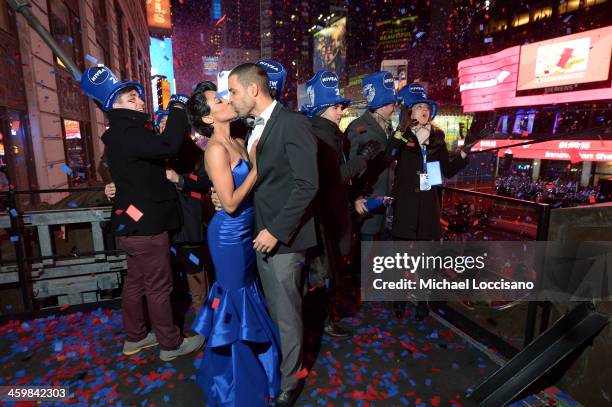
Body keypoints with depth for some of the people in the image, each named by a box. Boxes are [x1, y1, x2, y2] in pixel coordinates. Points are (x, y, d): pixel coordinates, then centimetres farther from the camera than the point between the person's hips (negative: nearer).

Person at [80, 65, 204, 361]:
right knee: (159, 288, 3)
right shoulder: (126, 135, -20)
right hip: (145, 226, -10)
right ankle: (171, 344, 19)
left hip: (136, 224, 10)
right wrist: (177, 109, -22)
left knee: (136, 282, 19)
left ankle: (134, 337, 35)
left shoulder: (125, 133, 14)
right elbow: (168, 146, -37)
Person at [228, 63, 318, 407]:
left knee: (288, 314, 8)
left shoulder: (293, 123, -14)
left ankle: (291, 378, 30)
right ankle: (279, 358, 41)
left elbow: (307, 185, -20)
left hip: (283, 237, -7)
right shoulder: (254, 128, 13)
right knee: (275, 309, 20)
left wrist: (277, 230, -20)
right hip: (263, 232, 7)